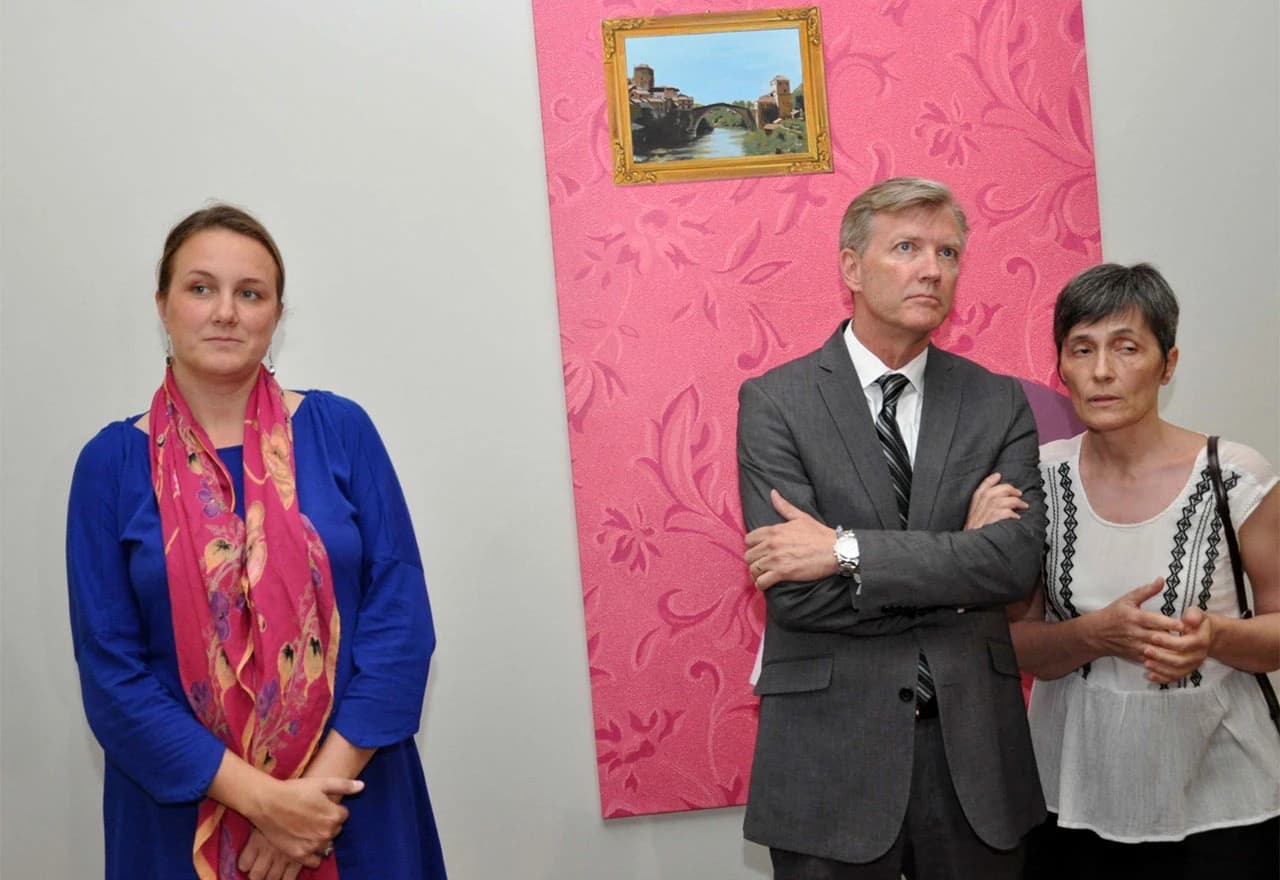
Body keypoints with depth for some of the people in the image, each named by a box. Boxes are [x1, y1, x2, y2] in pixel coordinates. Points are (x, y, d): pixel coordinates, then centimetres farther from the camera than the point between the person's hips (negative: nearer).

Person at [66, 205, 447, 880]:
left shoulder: (340, 429, -3)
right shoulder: (111, 464, -4)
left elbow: (401, 615, -7)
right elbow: (111, 672, -7)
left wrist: (322, 780, -15)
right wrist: (261, 798, -15)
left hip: (351, 796, 1)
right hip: (183, 813, 0)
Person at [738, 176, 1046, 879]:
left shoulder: (999, 403, 3)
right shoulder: (773, 402, -5)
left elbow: (1018, 560, -11)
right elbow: (791, 590, -15)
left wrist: (847, 550, -19)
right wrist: (958, 555, -11)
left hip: (973, 745, 3)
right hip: (829, 752, -2)